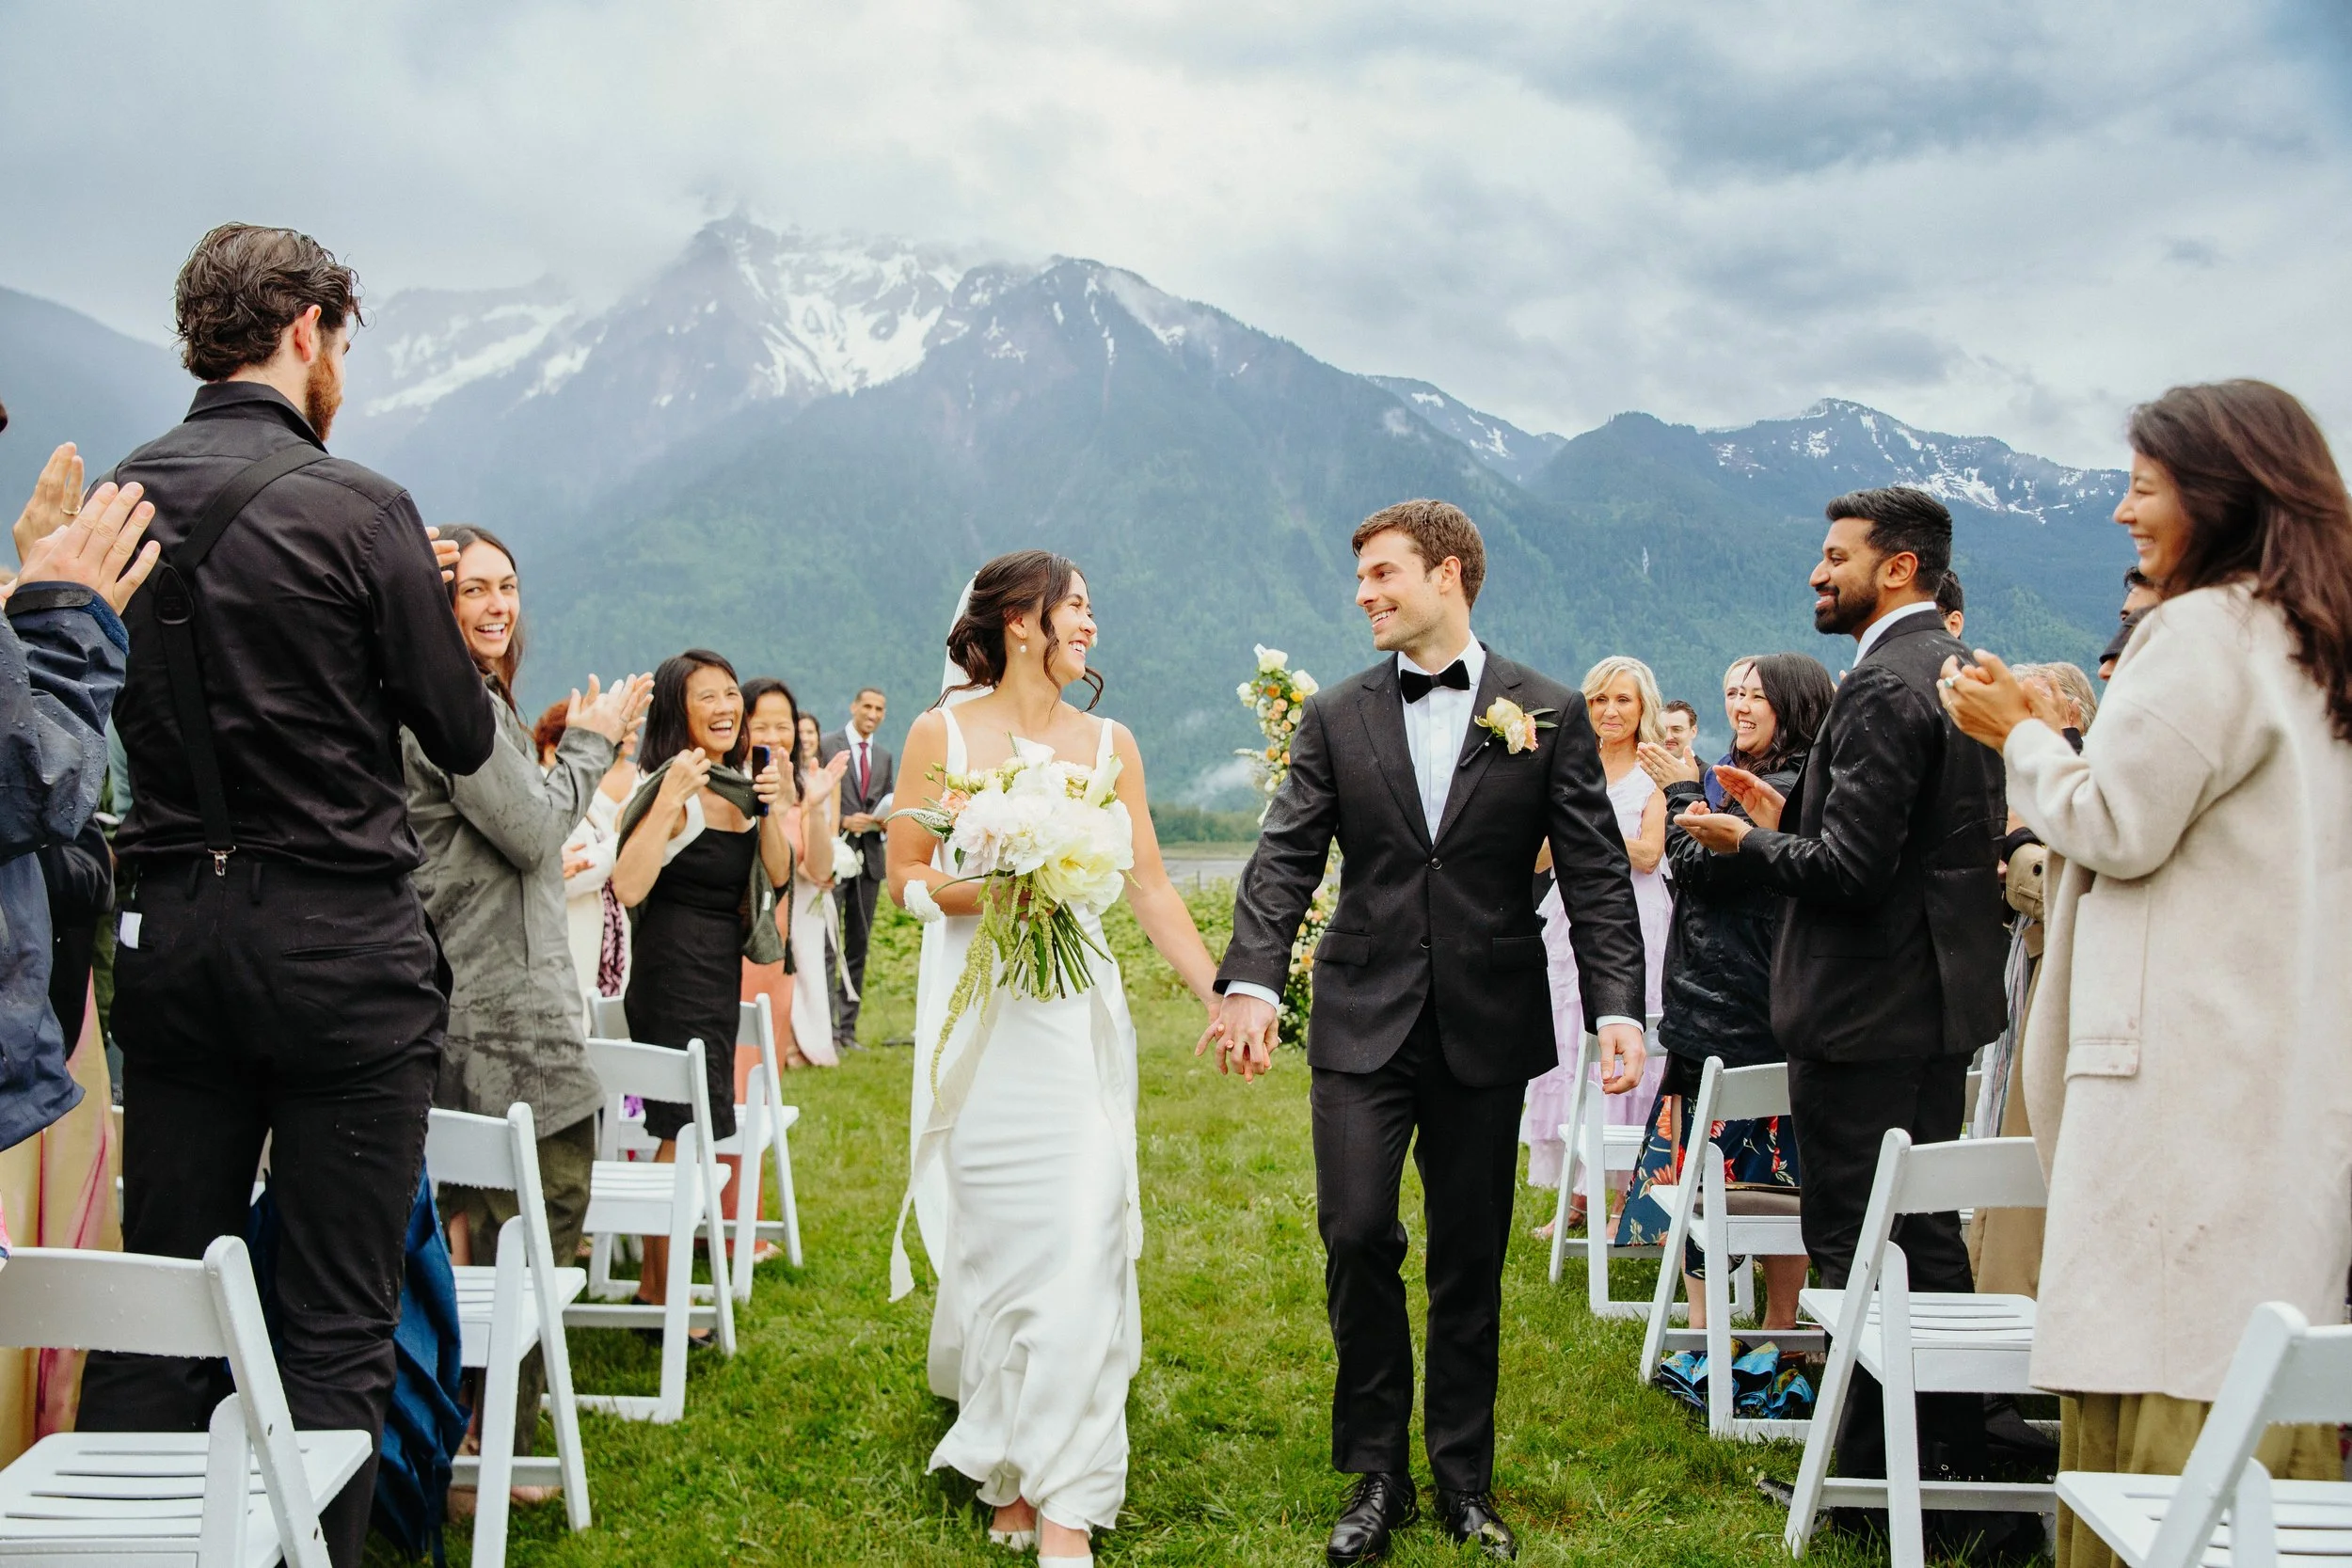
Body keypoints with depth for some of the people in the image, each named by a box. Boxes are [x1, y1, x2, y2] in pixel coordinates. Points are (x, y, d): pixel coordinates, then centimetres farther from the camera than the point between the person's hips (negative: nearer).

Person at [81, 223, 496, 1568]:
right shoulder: (358, 507, -11)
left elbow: (109, 715, 14)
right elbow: (464, 737, -5)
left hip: (167, 932, 5)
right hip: (338, 936, -5)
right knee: (336, 1325, 3)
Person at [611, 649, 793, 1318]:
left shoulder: (739, 785, 10)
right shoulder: (671, 789, -15)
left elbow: (777, 876, 8)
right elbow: (629, 887, -25)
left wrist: (774, 809, -7)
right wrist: (669, 799, -29)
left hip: (721, 972, 9)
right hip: (672, 971, -9)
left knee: (689, 1130, 15)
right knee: (681, 1131, -8)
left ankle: (656, 1280, 27)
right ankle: (660, 1295, 2)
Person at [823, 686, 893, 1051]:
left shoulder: (885, 756, 16)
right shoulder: (827, 746, -2)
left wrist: (887, 822, -2)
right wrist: (842, 821, -17)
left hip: (869, 856, 6)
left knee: (858, 945, 8)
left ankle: (847, 1027, 13)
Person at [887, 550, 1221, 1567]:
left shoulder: (1108, 743, 9)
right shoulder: (941, 736, 1)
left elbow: (1150, 885, 8)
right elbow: (905, 879, 3)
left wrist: (1220, 996, 1)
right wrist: (988, 890, -16)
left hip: (1080, 1014, 2)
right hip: (978, 1012, -2)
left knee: (1082, 1235, -5)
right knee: (996, 1233, 2)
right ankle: (1009, 1474, 20)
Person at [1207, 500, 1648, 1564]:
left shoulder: (1549, 715, 2)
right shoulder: (1335, 718, 6)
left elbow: (1596, 875, -1)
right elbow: (1284, 860, -1)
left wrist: (1618, 1008, -12)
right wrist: (1252, 983, -17)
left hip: (1488, 1026, 0)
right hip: (1363, 1023, 1)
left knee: (1471, 1257, 8)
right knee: (1357, 1234, -6)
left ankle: (1463, 1481, 23)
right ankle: (1375, 1476, 12)